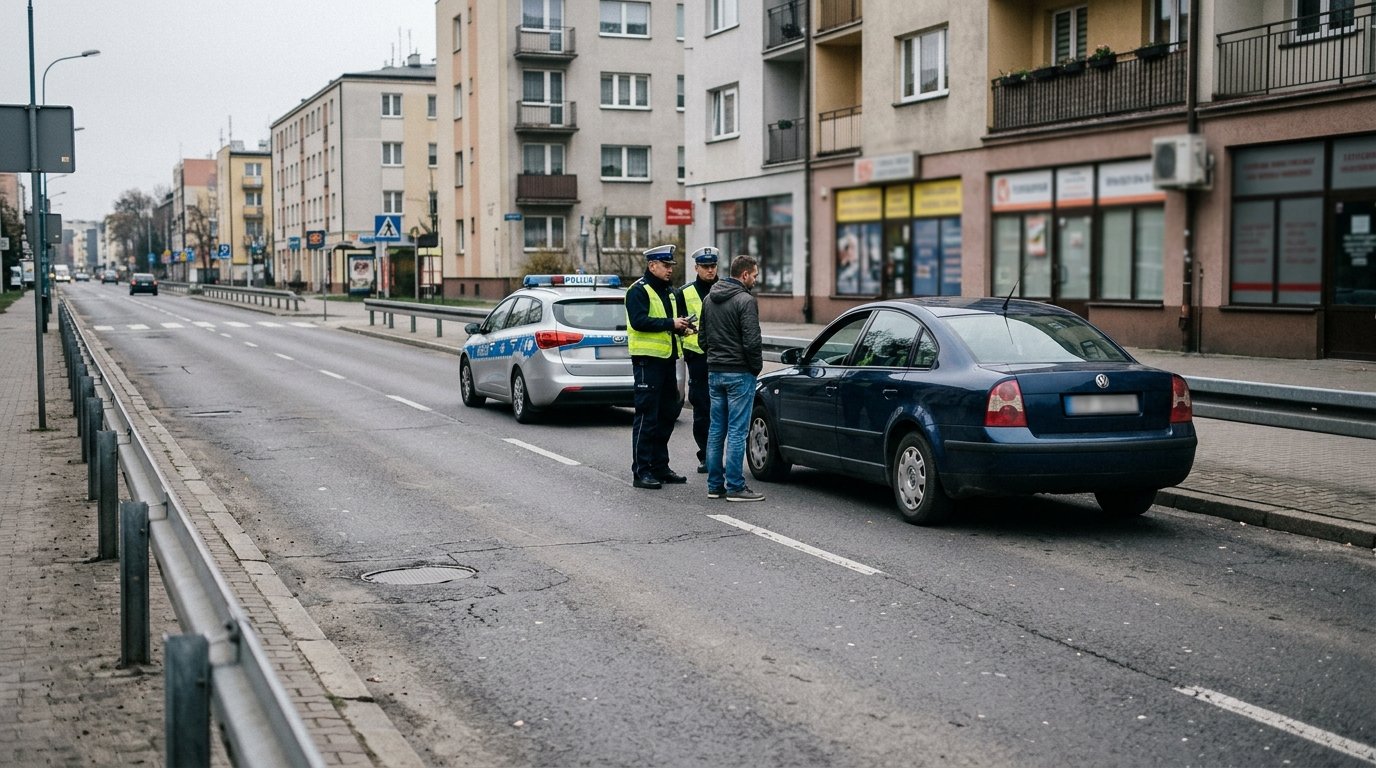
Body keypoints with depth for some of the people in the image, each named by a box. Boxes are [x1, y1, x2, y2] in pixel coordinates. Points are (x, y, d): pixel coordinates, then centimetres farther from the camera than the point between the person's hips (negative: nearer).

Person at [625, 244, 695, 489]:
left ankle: (659, 466, 23)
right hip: (648, 360, -9)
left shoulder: (669, 291, 19)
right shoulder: (638, 291, -9)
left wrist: (682, 328, 5)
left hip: (667, 359, 9)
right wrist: (671, 324, -23)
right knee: (647, 417, -7)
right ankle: (641, 471, -4)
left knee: (667, 414, 13)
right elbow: (638, 321, -22)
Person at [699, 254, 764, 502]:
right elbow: (752, 341, -18)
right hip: (739, 373, -8)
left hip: (714, 372, 8)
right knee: (737, 431, -5)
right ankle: (735, 487, -3)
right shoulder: (745, 300, -14)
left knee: (716, 430, 11)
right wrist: (756, 367, -3)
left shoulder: (709, 299, 12)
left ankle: (714, 485, 14)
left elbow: (703, 338, 18)